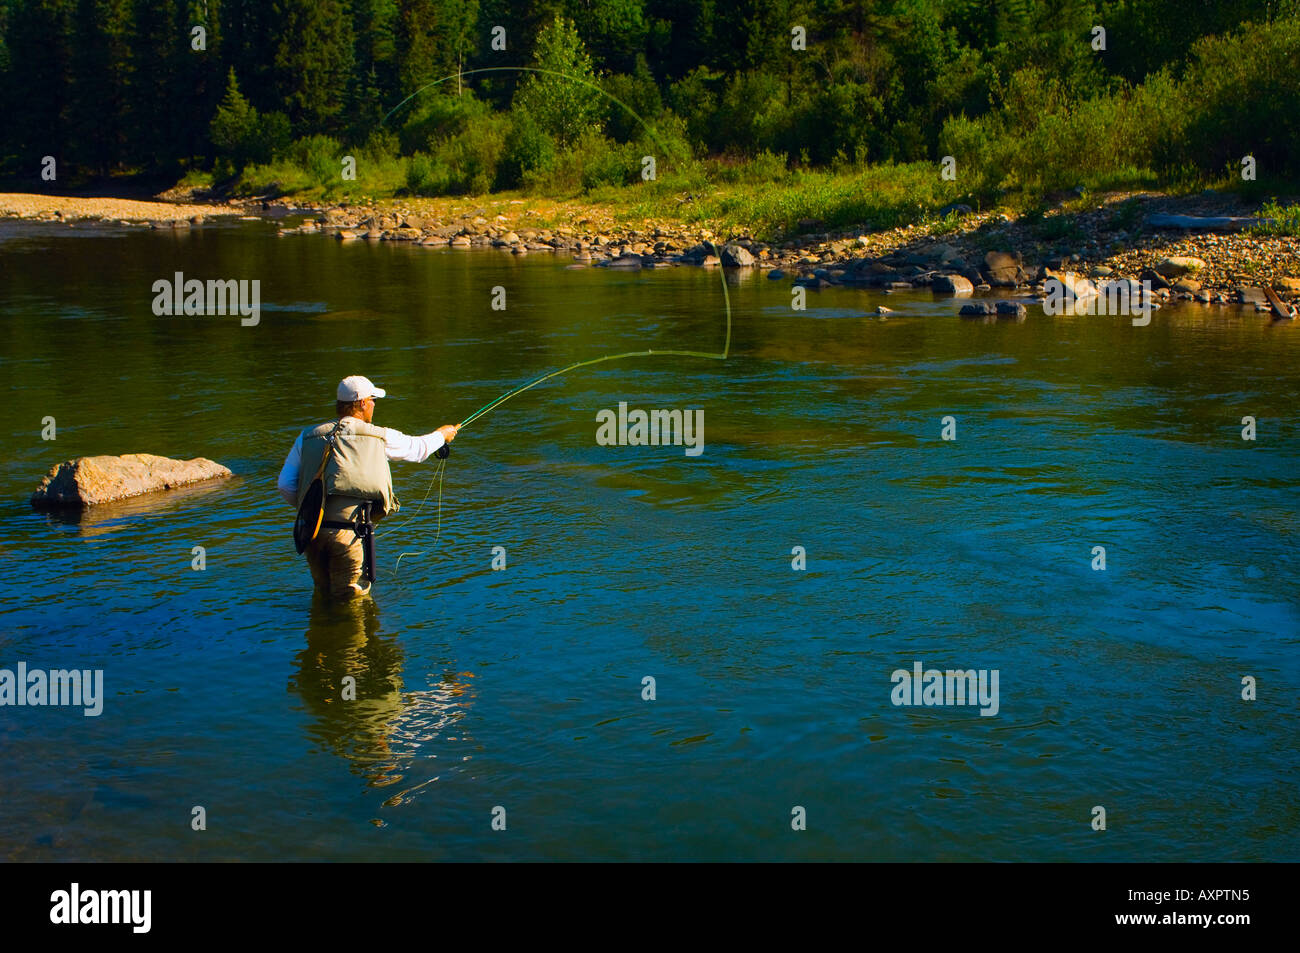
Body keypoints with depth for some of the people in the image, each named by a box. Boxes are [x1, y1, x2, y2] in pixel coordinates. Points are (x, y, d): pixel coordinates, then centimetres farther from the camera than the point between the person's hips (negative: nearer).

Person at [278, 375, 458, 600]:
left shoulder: (308, 437, 13)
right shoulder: (380, 437, 6)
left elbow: (285, 485, 10)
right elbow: (418, 449, 24)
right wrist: (442, 434, 44)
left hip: (310, 529, 3)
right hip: (348, 531, -3)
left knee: (324, 592, 19)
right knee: (350, 598, 6)